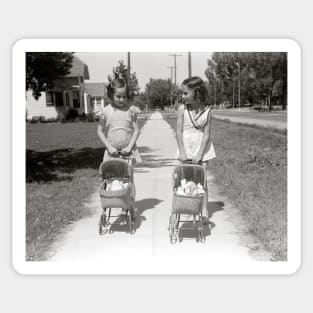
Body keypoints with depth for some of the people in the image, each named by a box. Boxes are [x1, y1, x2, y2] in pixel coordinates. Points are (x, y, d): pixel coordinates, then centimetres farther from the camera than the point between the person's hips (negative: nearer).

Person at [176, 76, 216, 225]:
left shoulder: (207, 110, -9)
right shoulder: (182, 108, -7)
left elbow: (206, 134, -9)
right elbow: (179, 131, -7)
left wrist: (199, 154, -14)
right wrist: (182, 152, -13)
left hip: (202, 147, -1)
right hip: (186, 147, 1)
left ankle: (204, 211, 6)